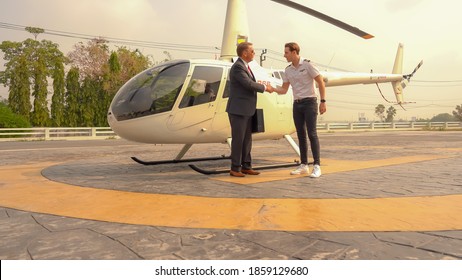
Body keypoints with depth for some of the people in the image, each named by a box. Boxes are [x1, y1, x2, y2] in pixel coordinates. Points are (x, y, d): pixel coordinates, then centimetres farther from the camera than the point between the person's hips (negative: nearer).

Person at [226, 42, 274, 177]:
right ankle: (235, 168, 5)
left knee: (247, 139, 12)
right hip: (238, 110, -10)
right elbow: (248, 84, -21)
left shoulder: (245, 66, 17)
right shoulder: (238, 67, -13)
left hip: (246, 110, 10)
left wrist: (261, 86, 1)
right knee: (238, 139, -4)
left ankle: (246, 166, 20)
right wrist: (265, 87, -9)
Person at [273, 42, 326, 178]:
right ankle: (303, 165, 14)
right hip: (297, 104, 6)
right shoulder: (288, 70, 10)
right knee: (301, 135, 7)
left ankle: (316, 166, -8)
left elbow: (321, 82, -6)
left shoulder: (307, 65, -7)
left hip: (309, 102, -6)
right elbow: (284, 90, 10)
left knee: (312, 134, -11)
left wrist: (323, 101, -11)